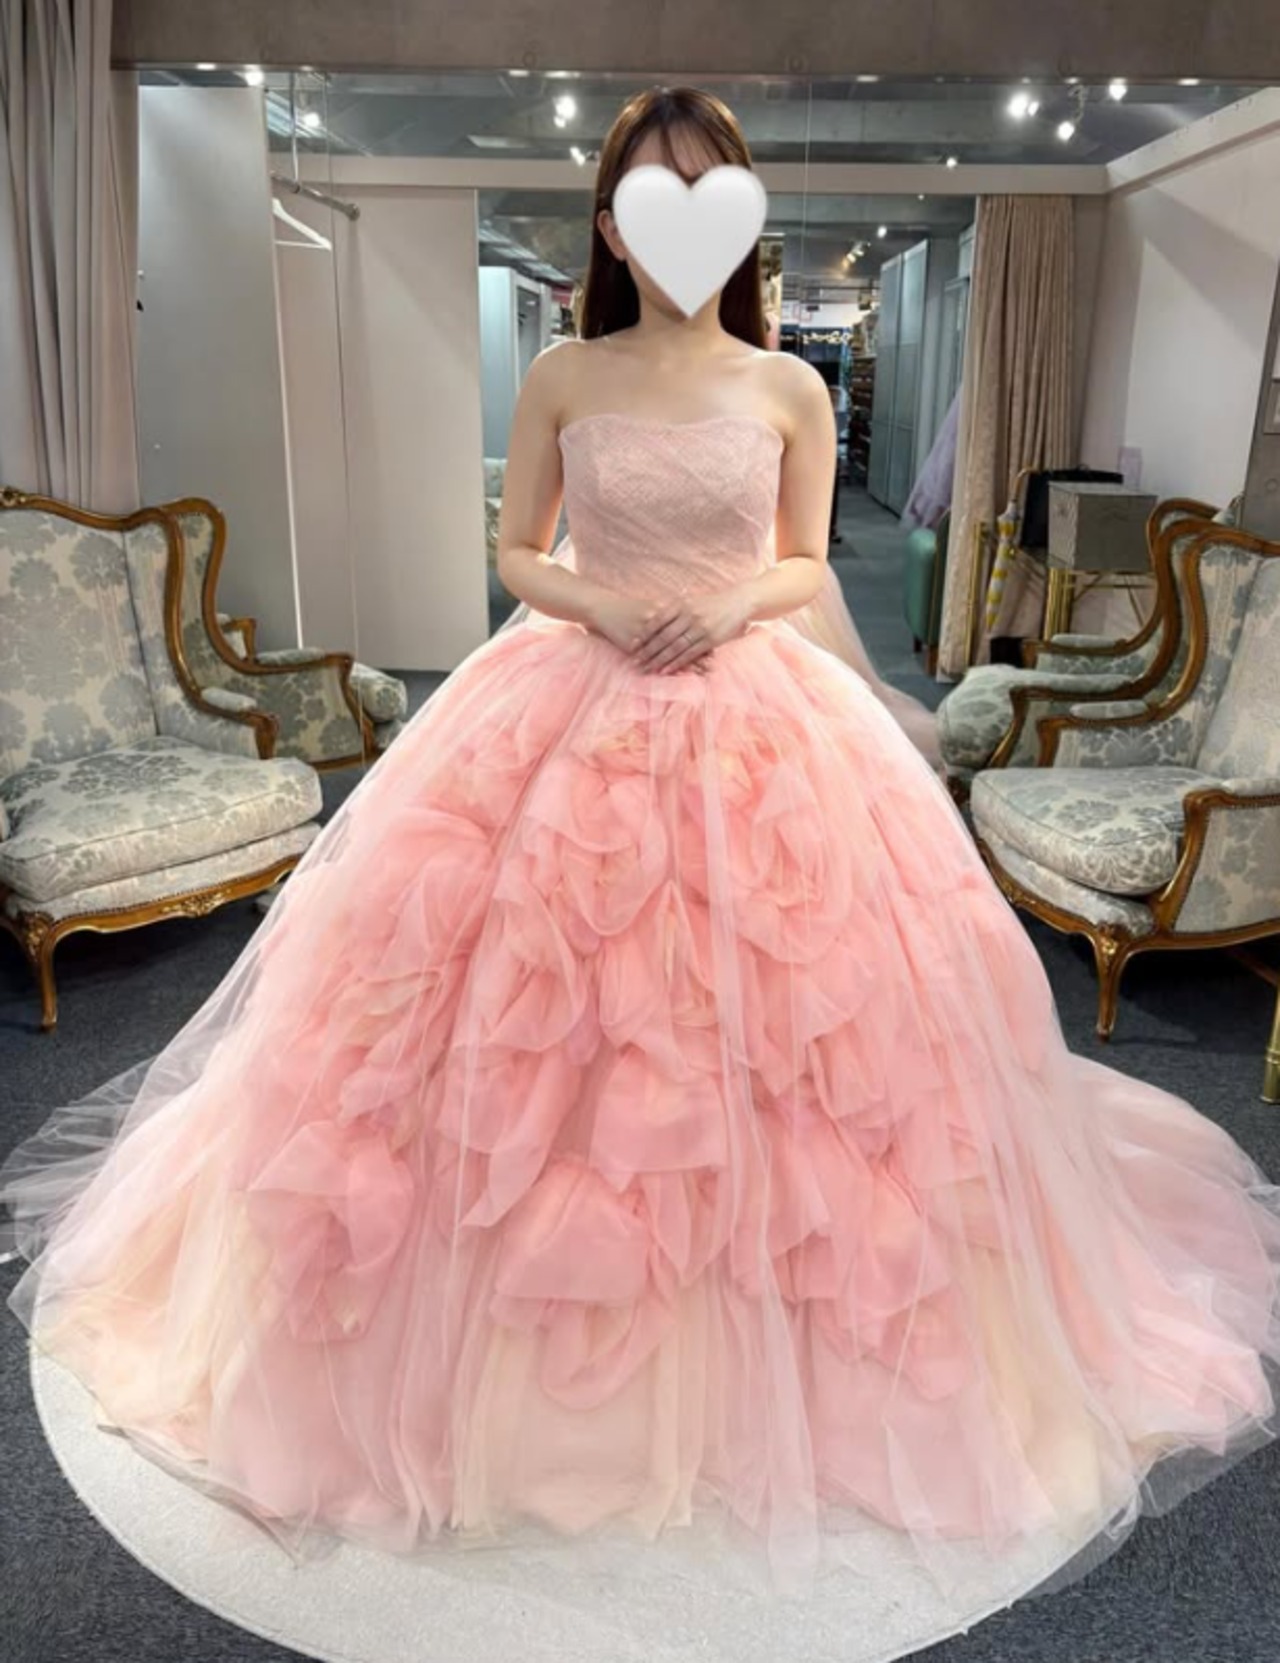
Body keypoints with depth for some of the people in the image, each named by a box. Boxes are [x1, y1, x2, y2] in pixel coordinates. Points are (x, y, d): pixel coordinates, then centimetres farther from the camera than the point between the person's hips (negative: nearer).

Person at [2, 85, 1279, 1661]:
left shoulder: (790, 388, 6)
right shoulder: (561, 379, 6)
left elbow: (805, 564, 10)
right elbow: (515, 552, 9)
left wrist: (733, 606, -11)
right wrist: (598, 608, -11)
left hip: (756, 720, 1)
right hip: (573, 712, 0)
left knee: (776, 1018, 1)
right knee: (528, 1022, -1)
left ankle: (759, 1352, 23)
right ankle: (541, 1351, 21)